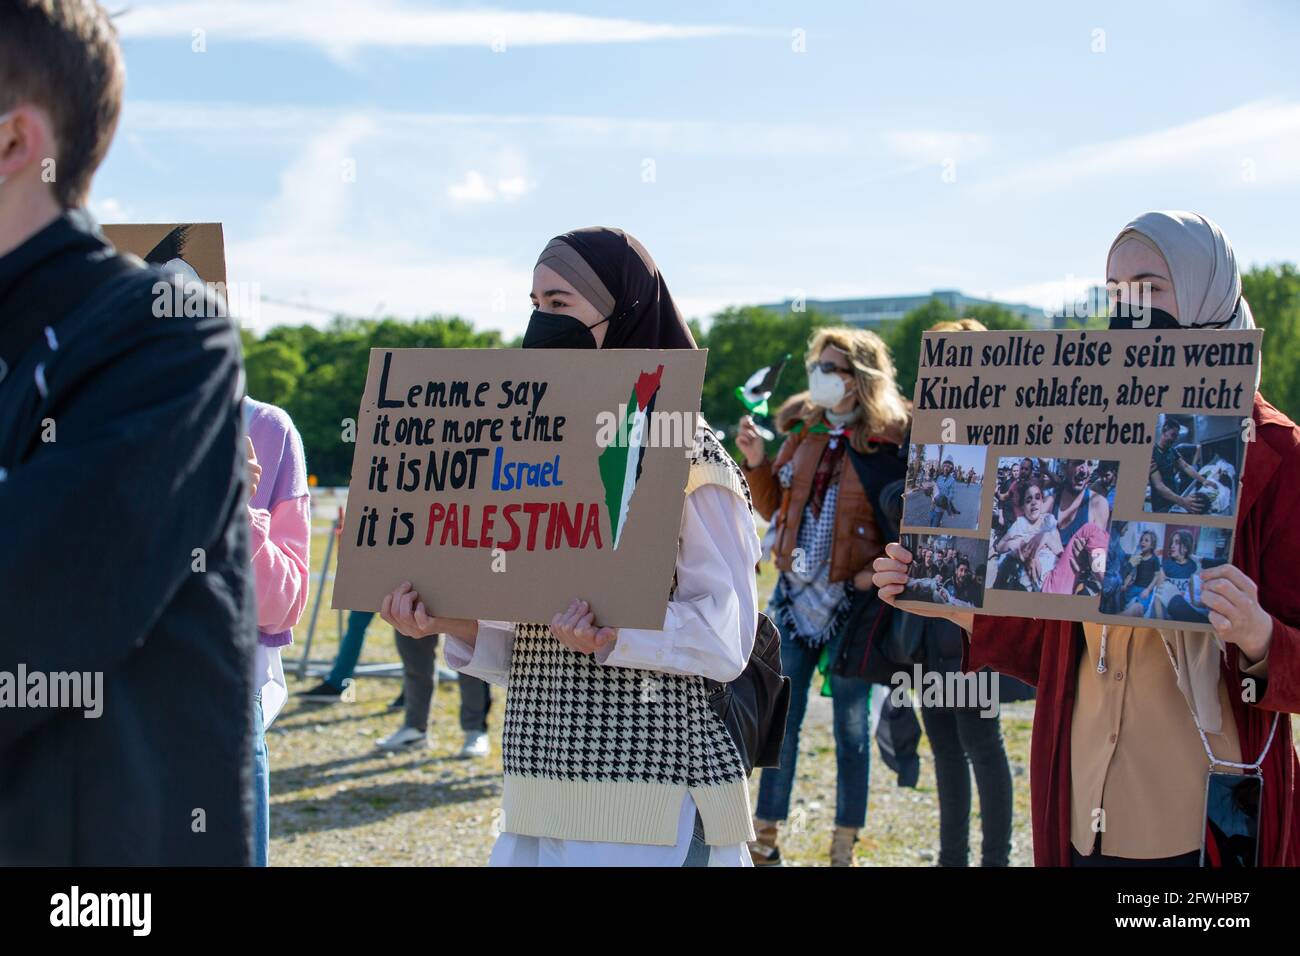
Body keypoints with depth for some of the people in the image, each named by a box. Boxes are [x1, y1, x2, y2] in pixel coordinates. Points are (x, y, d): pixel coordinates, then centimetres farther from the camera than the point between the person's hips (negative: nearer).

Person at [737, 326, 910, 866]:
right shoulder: (806, 431, 8)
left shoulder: (890, 441, -8)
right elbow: (774, 508, 14)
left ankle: (844, 849, 17)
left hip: (851, 599, -5)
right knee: (780, 723, 9)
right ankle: (765, 842, 18)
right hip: (795, 592, 5)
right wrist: (757, 462, -1)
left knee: (851, 727, 6)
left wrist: (879, 571, -20)